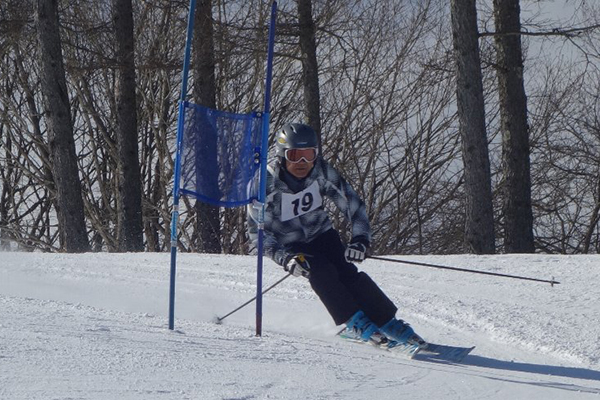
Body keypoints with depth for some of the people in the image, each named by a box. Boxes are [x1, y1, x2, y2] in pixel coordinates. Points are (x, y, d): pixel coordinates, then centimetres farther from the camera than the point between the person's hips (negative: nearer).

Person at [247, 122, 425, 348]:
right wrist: (285, 259, -33)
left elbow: (352, 204, -9)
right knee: (321, 271, -29)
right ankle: (356, 323, -23)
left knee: (346, 272, -21)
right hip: (290, 246, -2)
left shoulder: (322, 172, -16)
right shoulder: (266, 183, -24)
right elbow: (257, 231, -19)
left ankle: (388, 323, -16)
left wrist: (360, 239, -26)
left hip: (321, 235, 2)